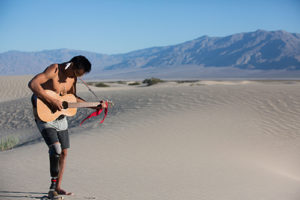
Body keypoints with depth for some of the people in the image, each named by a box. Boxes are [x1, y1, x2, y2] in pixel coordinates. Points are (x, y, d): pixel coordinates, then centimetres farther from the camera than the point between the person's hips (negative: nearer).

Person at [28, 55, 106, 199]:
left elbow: (73, 98, 16)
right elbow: (32, 84, -31)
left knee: (64, 152, 8)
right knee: (55, 148, -23)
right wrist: (52, 101, -33)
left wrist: (95, 106, 10)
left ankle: (58, 187, 20)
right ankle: (52, 187, -12)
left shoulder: (73, 77, 3)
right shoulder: (54, 70, -20)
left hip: (61, 118, 8)